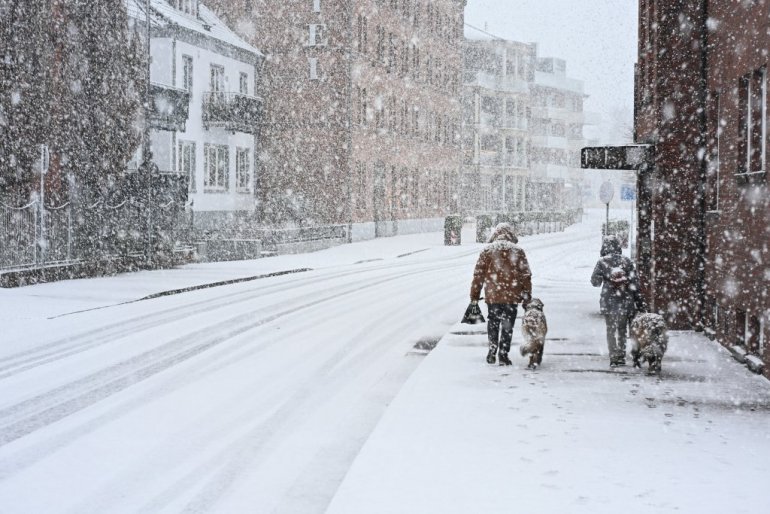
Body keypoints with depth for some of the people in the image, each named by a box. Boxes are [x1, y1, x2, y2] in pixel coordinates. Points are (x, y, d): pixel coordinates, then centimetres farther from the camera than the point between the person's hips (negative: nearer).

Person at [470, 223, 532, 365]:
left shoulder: (487, 250, 0)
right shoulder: (518, 252, 1)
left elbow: (478, 275, 0)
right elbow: (526, 275, 2)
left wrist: (474, 296, 6)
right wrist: (526, 295, 10)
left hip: (492, 296, 1)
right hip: (512, 297, -1)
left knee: (493, 324, 17)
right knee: (507, 326, 8)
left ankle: (492, 353, 19)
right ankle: (503, 355, 7)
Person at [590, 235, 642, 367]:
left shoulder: (602, 262, -5)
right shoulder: (626, 261, -1)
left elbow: (595, 282, 3)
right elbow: (634, 282, 0)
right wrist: (638, 299, 6)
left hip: (608, 301, -1)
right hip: (625, 301, 2)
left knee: (611, 329, 6)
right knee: (622, 328, 11)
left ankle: (614, 358, 2)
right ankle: (621, 357, 12)